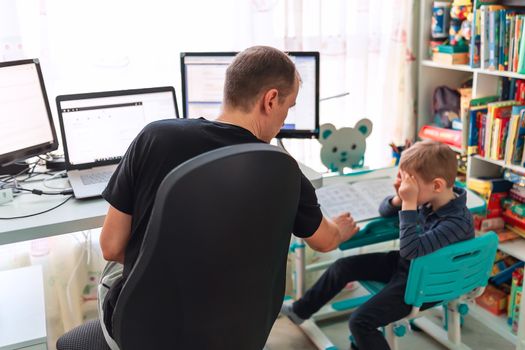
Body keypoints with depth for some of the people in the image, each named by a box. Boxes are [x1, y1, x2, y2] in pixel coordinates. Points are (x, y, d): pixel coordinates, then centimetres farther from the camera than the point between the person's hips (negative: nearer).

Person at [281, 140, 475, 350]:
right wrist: (399, 199, -21)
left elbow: (411, 250, -39)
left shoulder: (457, 221, -32)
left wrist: (409, 204, -38)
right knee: (343, 267, 9)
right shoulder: (430, 197, -10)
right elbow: (384, 211, 1)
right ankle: (300, 310, 29)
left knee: (361, 322, -16)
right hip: (405, 262, 8)